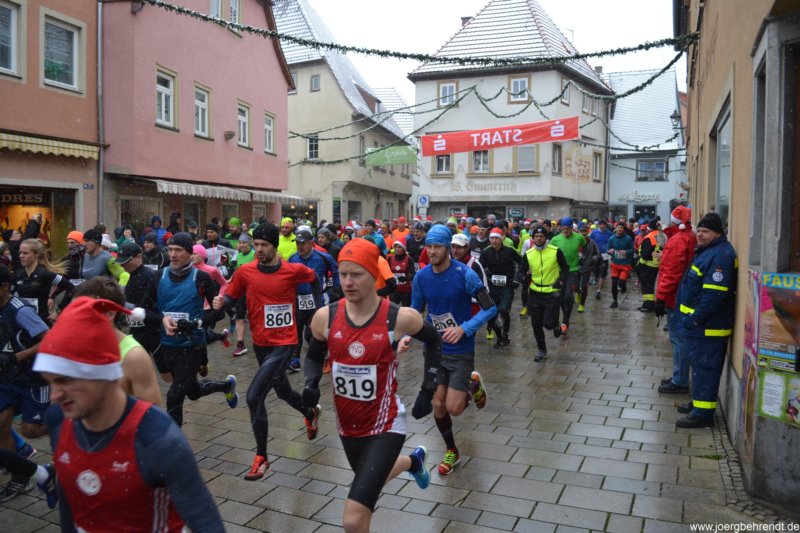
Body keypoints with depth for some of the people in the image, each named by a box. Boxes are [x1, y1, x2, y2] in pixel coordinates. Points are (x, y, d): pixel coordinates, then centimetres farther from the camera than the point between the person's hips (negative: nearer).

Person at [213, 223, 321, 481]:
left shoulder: (294, 270, -11)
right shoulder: (245, 272, -5)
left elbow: (313, 278, 9)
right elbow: (231, 297, 4)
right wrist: (221, 302, -16)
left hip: (283, 343, -5)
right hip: (260, 343, 5)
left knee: (254, 396, -16)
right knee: (282, 390, 24)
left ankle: (261, 457, 3)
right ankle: (311, 413, 57)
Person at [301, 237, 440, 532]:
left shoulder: (400, 317, -19)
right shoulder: (325, 317, -11)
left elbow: (434, 342, 2)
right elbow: (314, 356, 8)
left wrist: (427, 391, -2)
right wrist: (311, 384, -11)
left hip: (385, 426, -5)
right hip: (348, 425, 5)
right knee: (371, 477, 33)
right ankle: (414, 460, 62)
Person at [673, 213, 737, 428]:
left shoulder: (720, 255, -19)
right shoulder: (708, 251, 16)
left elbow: (714, 294, -26)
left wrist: (695, 319, -23)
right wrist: (691, 319, 20)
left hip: (707, 326, -11)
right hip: (700, 324, 11)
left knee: (705, 368, -4)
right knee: (700, 365, 19)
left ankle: (703, 413, 3)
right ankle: (699, 403, 32)